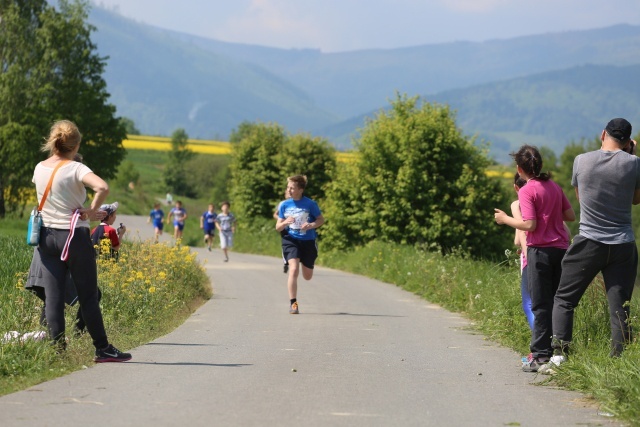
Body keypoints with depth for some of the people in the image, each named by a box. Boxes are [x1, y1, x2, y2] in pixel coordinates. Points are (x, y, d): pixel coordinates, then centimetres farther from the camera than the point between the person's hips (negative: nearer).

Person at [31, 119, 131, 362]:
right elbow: (103, 187, -31)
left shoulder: (39, 169, 4)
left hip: (46, 236, 5)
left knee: (53, 297, 3)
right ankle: (103, 349, 10)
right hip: (74, 237, -5)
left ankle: (58, 349, -1)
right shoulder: (75, 169, -13)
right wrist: (92, 212, -16)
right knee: (88, 297, 3)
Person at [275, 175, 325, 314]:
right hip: (291, 240, 0)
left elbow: (321, 219, 2)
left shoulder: (310, 204, -7)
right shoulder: (284, 205, 0)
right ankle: (293, 303, -18)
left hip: (308, 241, 0)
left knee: (307, 276, 12)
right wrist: (285, 222, -19)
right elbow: (278, 227, 4)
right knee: (294, 269, -23)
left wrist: (311, 225, -18)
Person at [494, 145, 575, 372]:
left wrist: (505, 219, -2)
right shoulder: (554, 186, 10)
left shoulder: (527, 191, -9)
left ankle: (541, 355, -4)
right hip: (561, 248, 6)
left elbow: (529, 224, -16)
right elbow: (571, 216, 13)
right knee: (558, 302, 11)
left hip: (540, 250, -6)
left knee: (541, 305, -4)